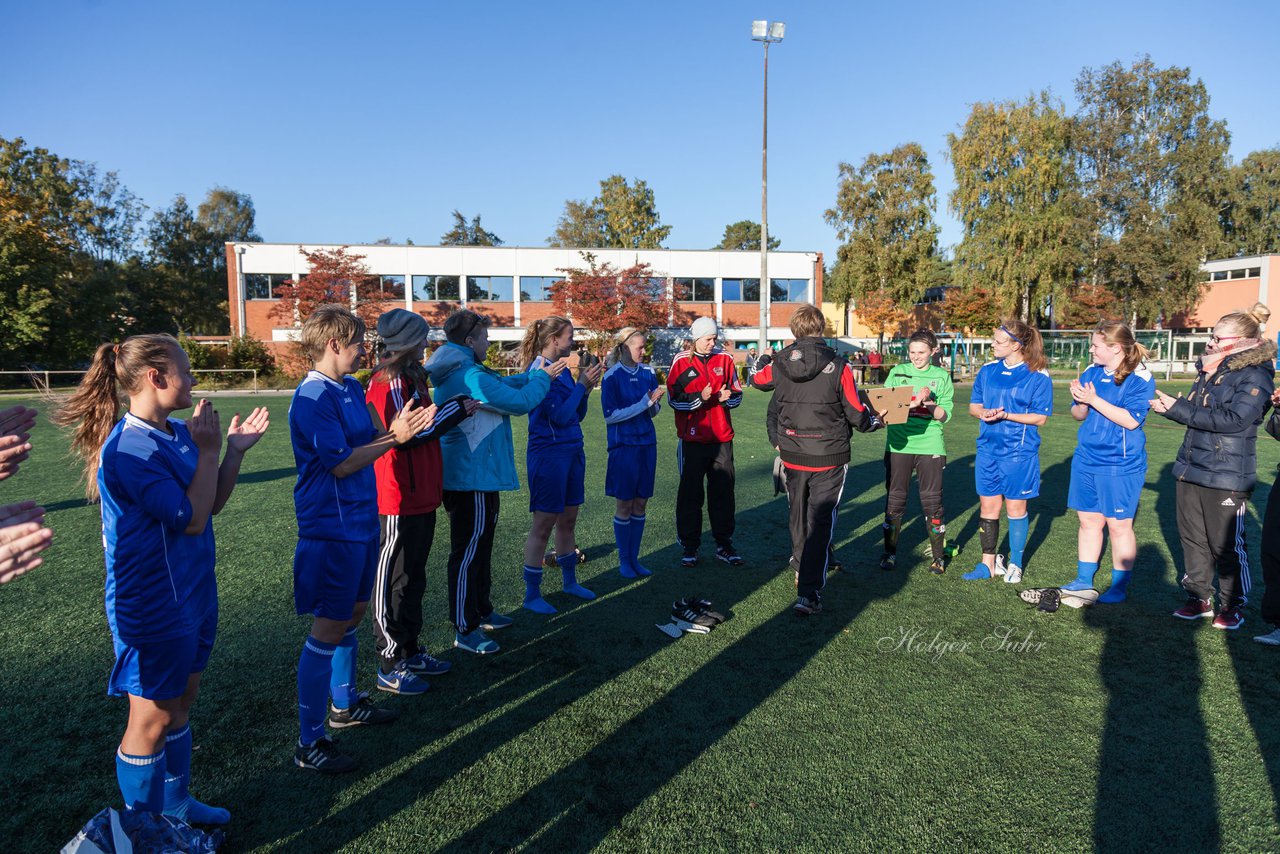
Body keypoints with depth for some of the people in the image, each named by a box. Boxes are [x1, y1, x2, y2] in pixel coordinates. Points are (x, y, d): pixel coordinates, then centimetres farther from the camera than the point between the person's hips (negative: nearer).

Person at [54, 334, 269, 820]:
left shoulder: (178, 434, 3)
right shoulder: (130, 448, -23)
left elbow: (213, 504, 10)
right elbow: (192, 518, -24)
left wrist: (235, 449, 0)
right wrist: (208, 451, -18)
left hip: (191, 593, 8)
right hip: (154, 606, -8)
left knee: (181, 702, 21)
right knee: (153, 718, 8)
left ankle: (175, 804, 39)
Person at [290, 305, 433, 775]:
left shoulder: (352, 388, 9)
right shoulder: (311, 398, -18)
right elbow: (340, 463, -21)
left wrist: (402, 426, -5)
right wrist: (394, 437, -15)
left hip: (361, 520, 9)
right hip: (331, 528, -9)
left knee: (353, 613, 21)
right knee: (329, 628, -2)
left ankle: (344, 703, 40)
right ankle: (309, 743, 10)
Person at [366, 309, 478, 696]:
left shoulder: (409, 378, 16)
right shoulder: (390, 381, -15)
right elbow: (404, 434, -22)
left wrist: (455, 408, 4)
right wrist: (456, 410, -15)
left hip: (420, 497, 10)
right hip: (399, 500, -10)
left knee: (413, 578, 17)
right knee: (393, 581, 0)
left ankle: (409, 652, 30)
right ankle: (390, 667, 11)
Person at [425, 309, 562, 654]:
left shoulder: (461, 372, 11)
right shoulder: (469, 376, -23)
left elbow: (504, 385, 19)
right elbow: (519, 402, -20)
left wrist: (536, 373, 11)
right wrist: (543, 377, -4)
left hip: (477, 475, 11)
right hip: (472, 478, -11)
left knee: (480, 547, 21)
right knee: (468, 551, -2)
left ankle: (480, 611, 36)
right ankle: (465, 630, 9)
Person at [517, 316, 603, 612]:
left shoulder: (562, 370, 9)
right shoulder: (539, 372, -15)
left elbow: (578, 415, 11)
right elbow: (560, 416, -20)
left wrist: (586, 384, -1)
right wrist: (583, 385, -14)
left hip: (572, 451, 8)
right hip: (548, 453, -8)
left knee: (568, 520, 17)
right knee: (543, 524, 0)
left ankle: (570, 580, 32)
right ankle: (532, 595, 11)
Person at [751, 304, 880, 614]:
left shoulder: (780, 364, -5)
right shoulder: (838, 366, -14)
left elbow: (757, 378, 18)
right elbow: (857, 414, -7)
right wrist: (876, 421, 15)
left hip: (792, 455, 3)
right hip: (829, 458, -3)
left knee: (799, 514, 22)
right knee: (821, 522, 0)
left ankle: (803, 570, 41)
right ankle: (809, 593, -7)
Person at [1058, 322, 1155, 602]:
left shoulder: (1140, 378, -11)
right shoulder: (1092, 372, 7)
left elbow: (1131, 420, -20)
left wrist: (1094, 400, -22)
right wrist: (1079, 402, -13)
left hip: (1121, 464, -6)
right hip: (1086, 460, 6)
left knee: (1118, 525, 4)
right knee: (1088, 520, 13)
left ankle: (1119, 587, 18)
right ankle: (1084, 580, 24)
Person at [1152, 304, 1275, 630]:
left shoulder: (1255, 375, -12)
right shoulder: (1210, 368, 10)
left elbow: (1234, 419, -23)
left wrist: (1178, 409, -20)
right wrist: (1168, 403, 0)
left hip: (1227, 476, -7)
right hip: (1191, 468, 8)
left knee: (1227, 544, 3)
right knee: (1193, 537, 14)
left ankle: (1233, 606, 19)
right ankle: (1199, 598, 27)